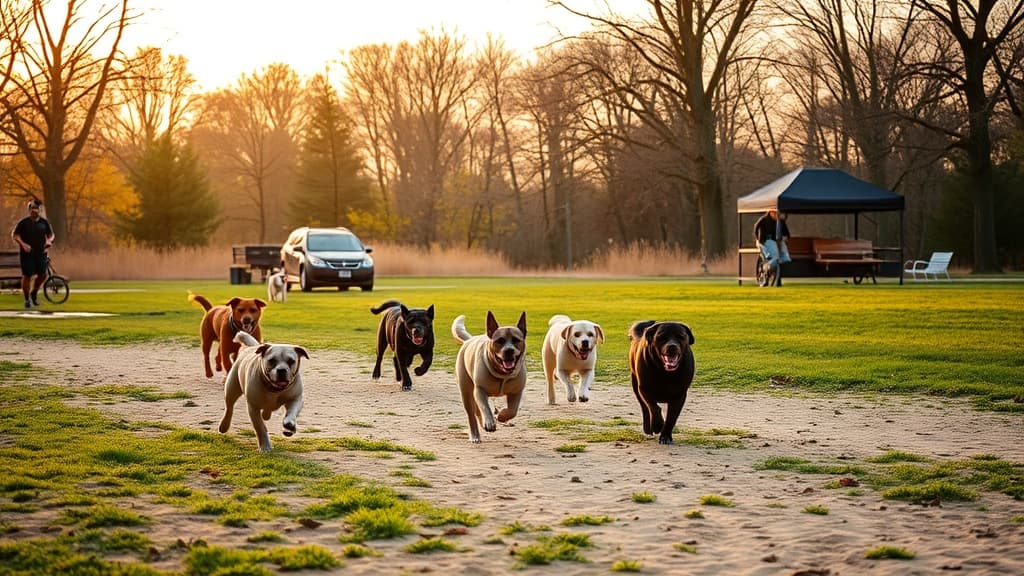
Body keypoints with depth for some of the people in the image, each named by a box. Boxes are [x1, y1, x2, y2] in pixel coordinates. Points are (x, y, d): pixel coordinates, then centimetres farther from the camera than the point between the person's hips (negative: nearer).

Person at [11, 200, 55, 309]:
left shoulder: (44, 222, 7)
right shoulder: (24, 222, -3)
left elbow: (51, 234, 15)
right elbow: (15, 235, -3)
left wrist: (49, 241, -7)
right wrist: (23, 244, -19)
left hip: (41, 253, 3)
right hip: (27, 253, -3)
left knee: (43, 274, 0)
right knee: (27, 275, -3)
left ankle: (34, 293, 26)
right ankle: (27, 299, 9)